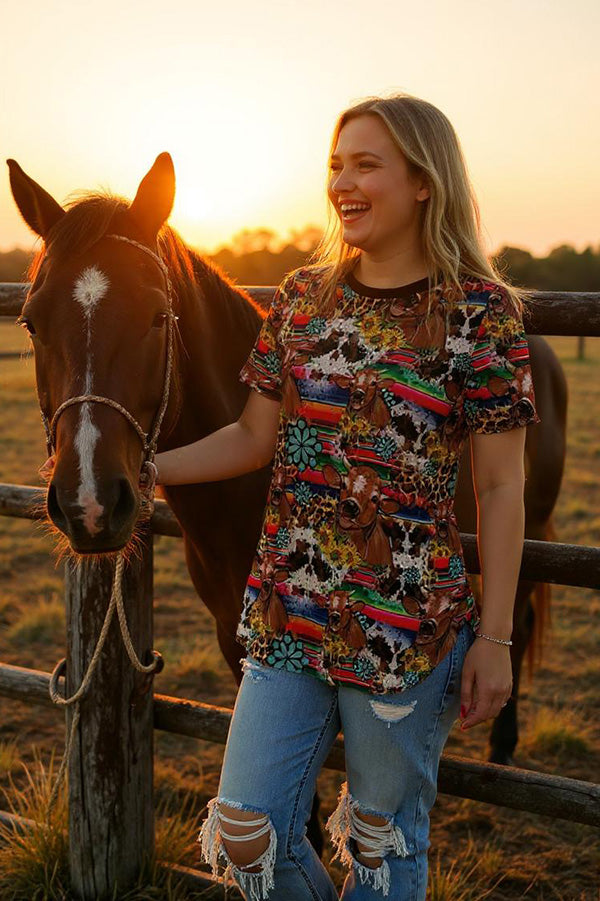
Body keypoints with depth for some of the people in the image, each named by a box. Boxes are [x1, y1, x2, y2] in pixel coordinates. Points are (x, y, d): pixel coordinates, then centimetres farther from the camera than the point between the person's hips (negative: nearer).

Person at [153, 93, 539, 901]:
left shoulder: (481, 313, -9)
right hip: (288, 613, 4)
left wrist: (494, 638, -9)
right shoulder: (304, 297, 4)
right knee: (244, 830, 11)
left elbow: (501, 488, -8)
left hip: (409, 624, -4)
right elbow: (255, 438, 8)